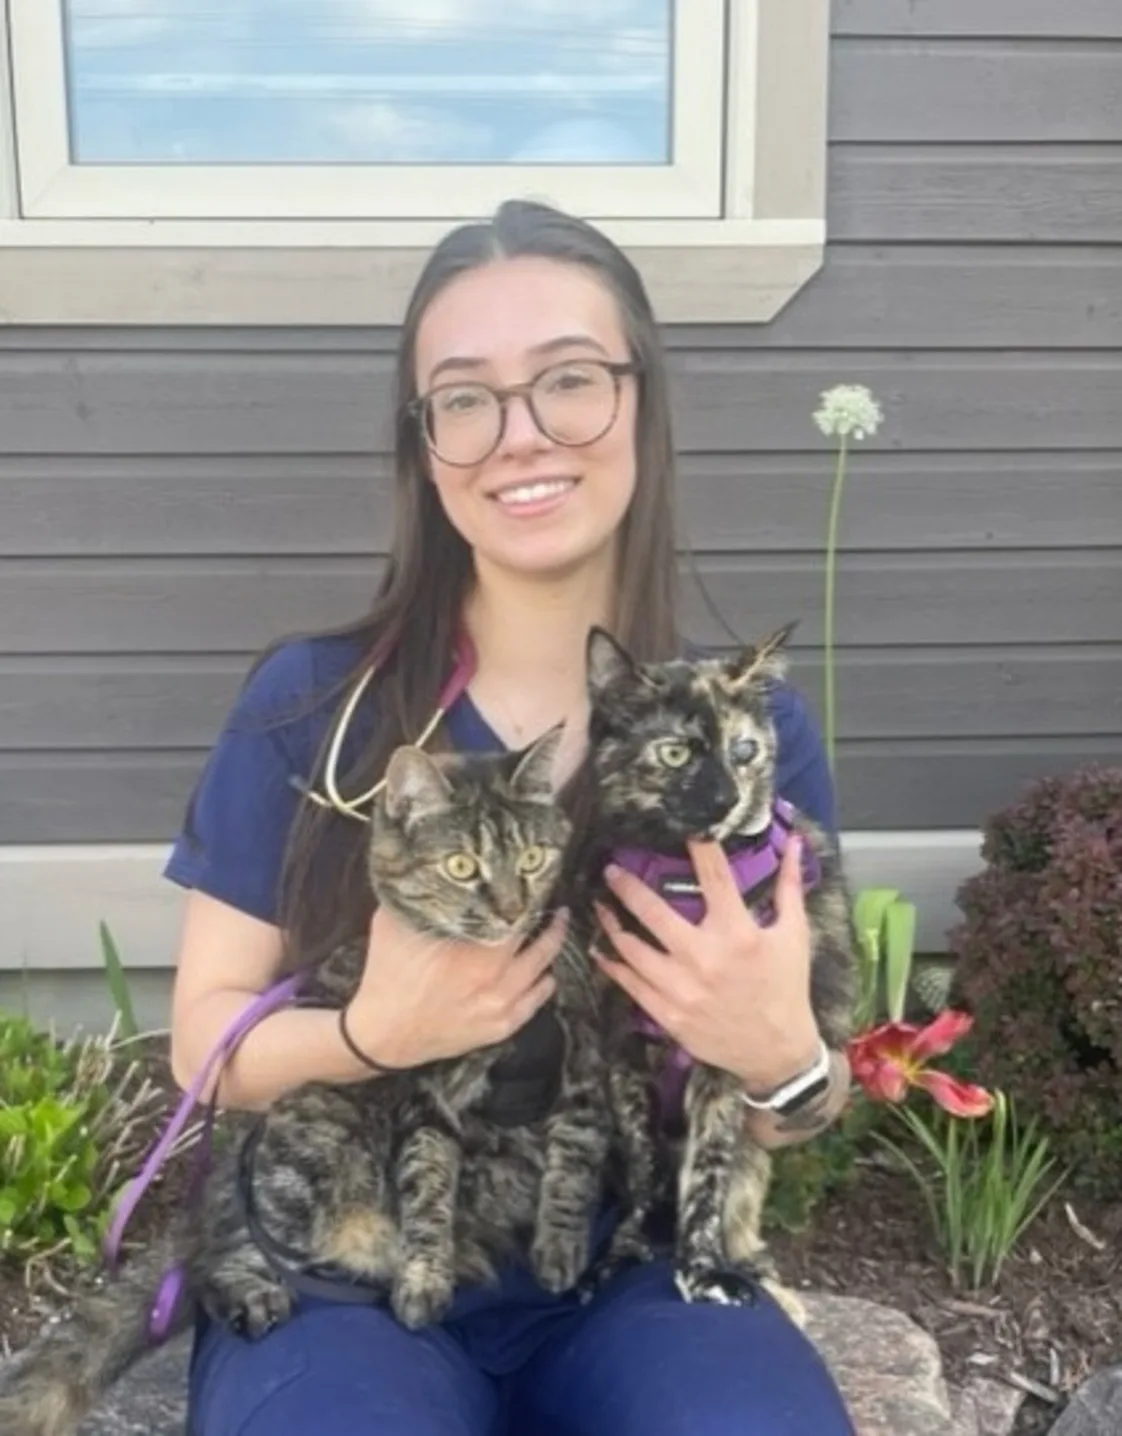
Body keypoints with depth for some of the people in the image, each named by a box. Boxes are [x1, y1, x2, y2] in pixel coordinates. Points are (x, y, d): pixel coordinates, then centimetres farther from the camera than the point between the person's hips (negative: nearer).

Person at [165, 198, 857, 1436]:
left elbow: (777, 1123, 4)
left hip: (631, 1276, 1)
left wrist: (785, 1058, -20)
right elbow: (203, 1040, -1)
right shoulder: (307, 704, -7)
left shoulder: (755, 730, -3)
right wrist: (373, 1033, -22)